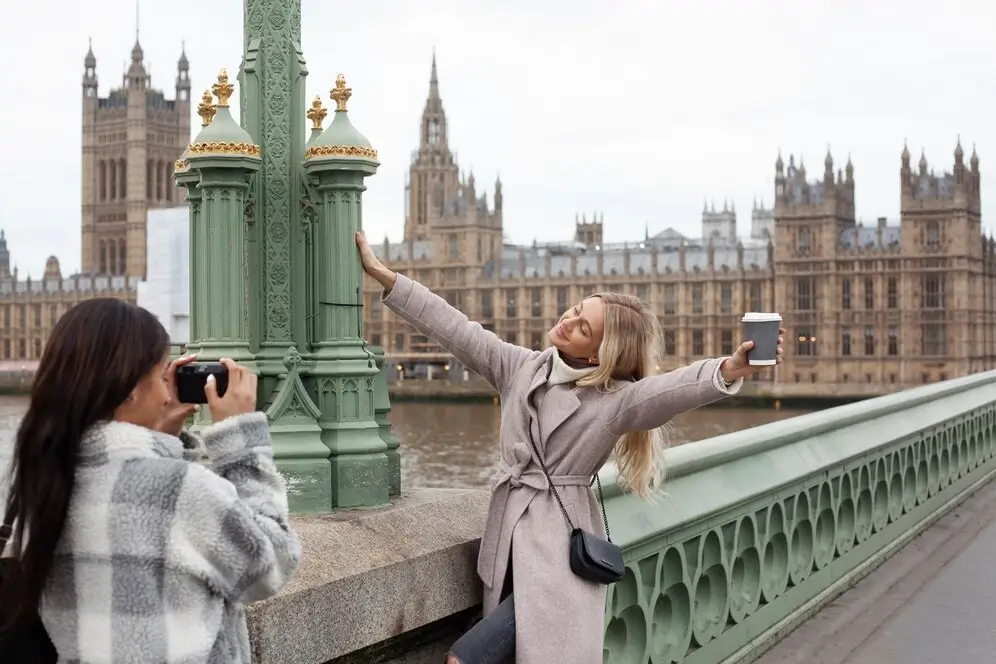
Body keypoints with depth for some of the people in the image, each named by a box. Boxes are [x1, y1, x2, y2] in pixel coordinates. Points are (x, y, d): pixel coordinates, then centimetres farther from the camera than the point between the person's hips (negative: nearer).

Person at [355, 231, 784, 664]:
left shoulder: (617, 400, -8)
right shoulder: (520, 368, 6)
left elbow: (675, 387, -26)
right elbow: (454, 329, 8)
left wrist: (732, 368, -46)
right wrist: (381, 274, 9)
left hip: (561, 547, -5)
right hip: (509, 539, 5)